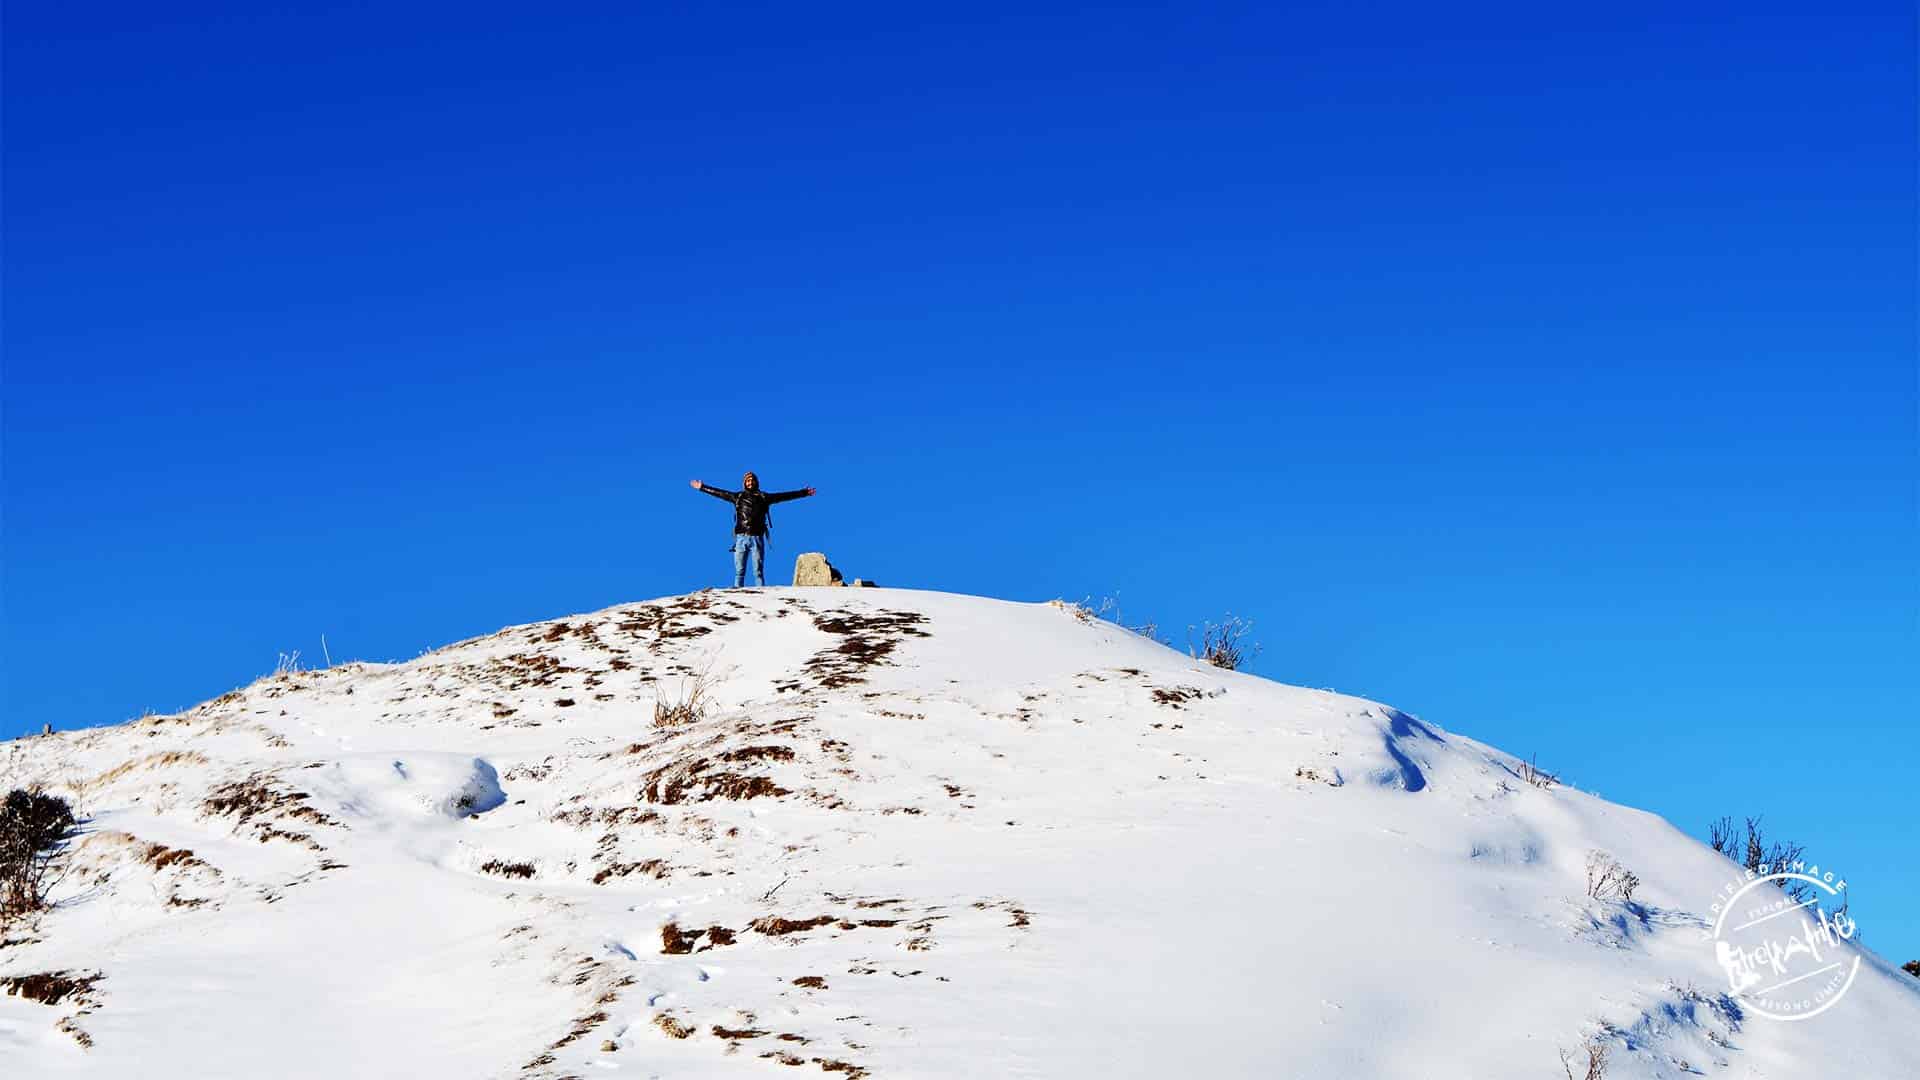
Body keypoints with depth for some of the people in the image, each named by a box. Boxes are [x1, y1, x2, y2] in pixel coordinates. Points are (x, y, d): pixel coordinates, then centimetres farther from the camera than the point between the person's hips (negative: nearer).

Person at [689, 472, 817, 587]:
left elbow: (784, 496, 10)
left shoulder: (764, 497, 10)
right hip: (741, 538, 1)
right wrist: (702, 487, 19)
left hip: (757, 537, -1)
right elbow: (720, 493, 18)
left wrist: (804, 492, 9)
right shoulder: (738, 496, 13)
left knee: (759, 571, -3)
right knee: (739, 571, -2)